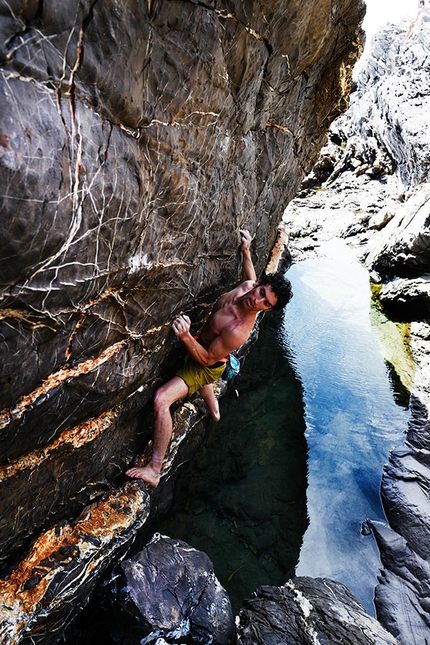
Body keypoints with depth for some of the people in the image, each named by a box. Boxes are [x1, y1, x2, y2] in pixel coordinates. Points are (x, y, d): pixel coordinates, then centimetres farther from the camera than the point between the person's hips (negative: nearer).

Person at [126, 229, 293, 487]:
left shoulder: (239, 330, -41)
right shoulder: (246, 287, -20)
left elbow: (207, 359, -33)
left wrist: (186, 336, -48)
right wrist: (246, 251, 2)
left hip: (206, 365, -9)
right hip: (205, 352, 9)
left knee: (162, 399, -25)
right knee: (205, 387, 41)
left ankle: (154, 470, -12)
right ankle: (215, 412, 76)